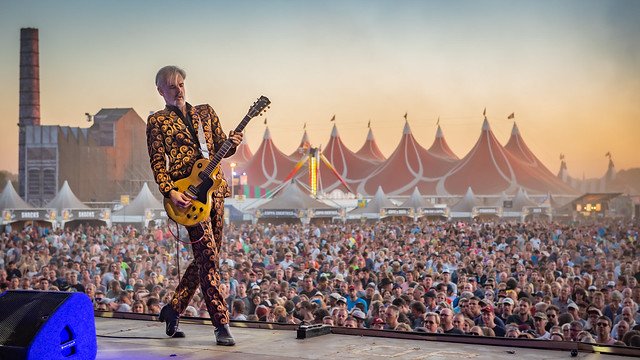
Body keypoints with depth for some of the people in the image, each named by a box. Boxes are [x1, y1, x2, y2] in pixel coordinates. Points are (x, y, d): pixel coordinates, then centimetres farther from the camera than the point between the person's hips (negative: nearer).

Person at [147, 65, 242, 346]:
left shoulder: (205, 112, 17)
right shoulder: (157, 121, 3)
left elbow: (219, 148, 15)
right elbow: (157, 162, -2)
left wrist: (231, 143, -8)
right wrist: (170, 192, -16)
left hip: (214, 188, 6)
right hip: (186, 192, -6)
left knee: (207, 258, 8)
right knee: (208, 256, -11)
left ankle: (173, 308, 24)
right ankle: (222, 324, -8)